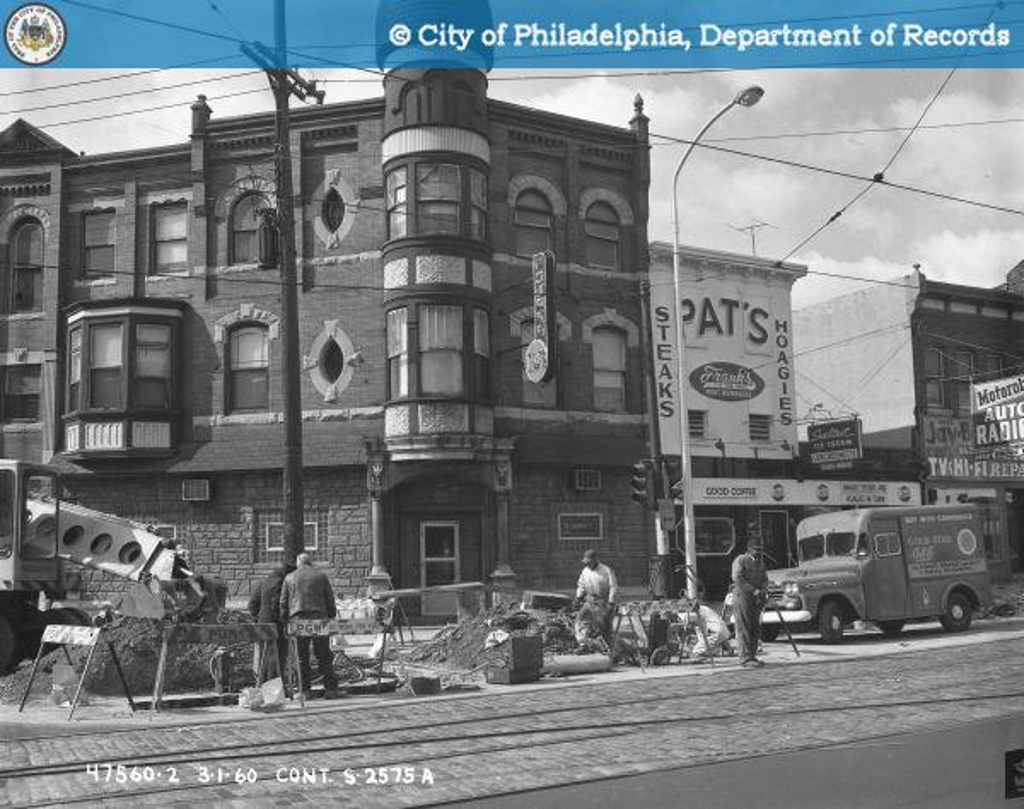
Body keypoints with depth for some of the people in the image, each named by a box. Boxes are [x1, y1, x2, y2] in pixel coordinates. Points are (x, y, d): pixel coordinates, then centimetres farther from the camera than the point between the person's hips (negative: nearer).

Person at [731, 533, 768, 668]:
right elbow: (738, 579, -13)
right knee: (744, 629, -8)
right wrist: (754, 590, -17)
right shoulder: (740, 560, -2)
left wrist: (763, 591, -5)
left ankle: (752, 656, 12)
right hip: (742, 598, -7)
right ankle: (745, 659, -10)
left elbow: (765, 580, 17)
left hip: (756, 601, 7)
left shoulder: (760, 563, 21)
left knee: (755, 630, 6)